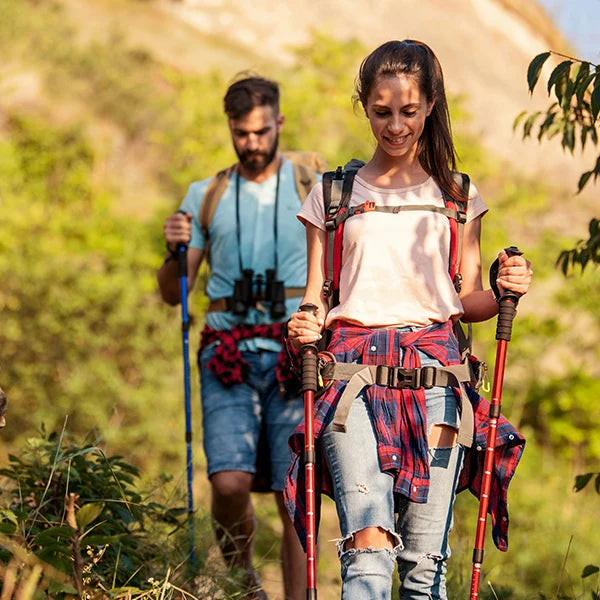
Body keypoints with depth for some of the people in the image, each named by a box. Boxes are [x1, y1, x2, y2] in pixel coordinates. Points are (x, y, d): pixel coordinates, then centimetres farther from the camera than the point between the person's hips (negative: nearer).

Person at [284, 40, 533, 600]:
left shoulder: (456, 196, 15)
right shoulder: (332, 195, 13)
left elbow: (468, 300, 15)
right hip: (354, 362, -1)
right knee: (368, 549, -19)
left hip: (432, 365, 1)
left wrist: (504, 289, -7)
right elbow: (316, 296, 13)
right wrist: (305, 326, -9)